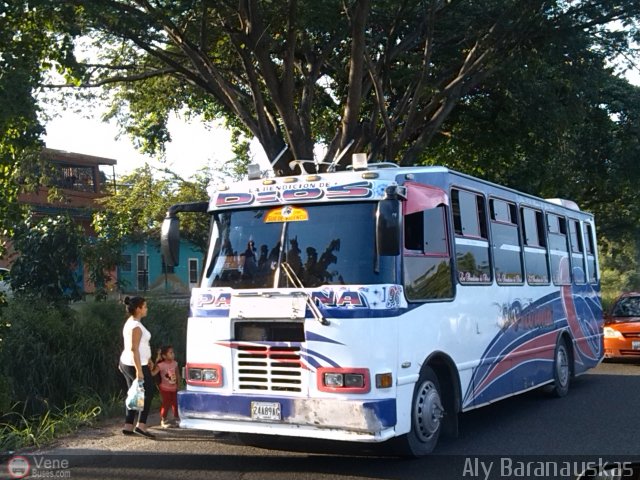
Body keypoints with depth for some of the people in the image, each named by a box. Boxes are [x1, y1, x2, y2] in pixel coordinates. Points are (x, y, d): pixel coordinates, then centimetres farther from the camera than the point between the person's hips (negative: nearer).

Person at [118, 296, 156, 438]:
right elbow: (134, 349, -23)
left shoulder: (130, 323, 13)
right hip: (135, 364, -9)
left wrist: (147, 359, 24)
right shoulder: (136, 326, -18)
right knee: (148, 392, -1)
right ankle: (141, 426, -6)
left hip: (126, 363, 9)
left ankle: (128, 427, 12)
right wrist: (139, 370, -25)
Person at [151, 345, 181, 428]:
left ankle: (176, 419, 26)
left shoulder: (175, 363, -2)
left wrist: (178, 385, 9)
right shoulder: (161, 365, -18)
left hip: (174, 388, 5)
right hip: (165, 388, -5)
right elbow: (153, 373, -28)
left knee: (175, 403, 9)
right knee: (166, 404, -6)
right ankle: (163, 421, 8)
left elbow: (178, 375, 9)